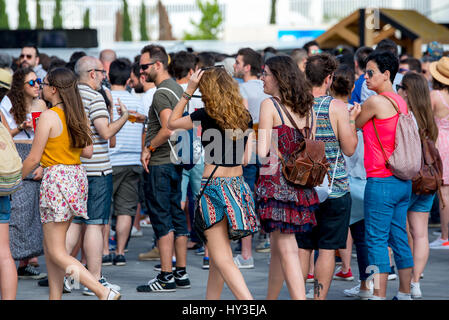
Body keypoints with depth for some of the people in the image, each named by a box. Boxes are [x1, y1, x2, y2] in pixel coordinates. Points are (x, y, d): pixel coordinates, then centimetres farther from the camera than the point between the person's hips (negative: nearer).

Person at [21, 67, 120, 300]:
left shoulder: (49, 116, -14)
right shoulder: (78, 115, 7)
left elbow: (34, 158, -12)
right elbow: (88, 152, 11)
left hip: (56, 178, -8)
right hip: (77, 177, 8)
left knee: (57, 253, -5)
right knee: (50, 246, 17)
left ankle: (105, 292, -16)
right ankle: (55, 298, 18)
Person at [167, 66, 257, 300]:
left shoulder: (208, 115, -11)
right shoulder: (245, 116, 6)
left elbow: (172, 123, 4)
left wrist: (188, 91, 3)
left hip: (214, 185, -7)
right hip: (238, 183, 7)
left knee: (222, 259, -7)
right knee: (217, 256, 19)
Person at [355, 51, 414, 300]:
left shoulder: (376, 101, -13)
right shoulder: (401, 102, 11)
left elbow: (354, 126, 0)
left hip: (381, 181, -8)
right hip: (404, 182, 8)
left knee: (377, 241, -4)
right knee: (399, 238, 13)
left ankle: (379, 296, -6)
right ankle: (405, 294, 18)